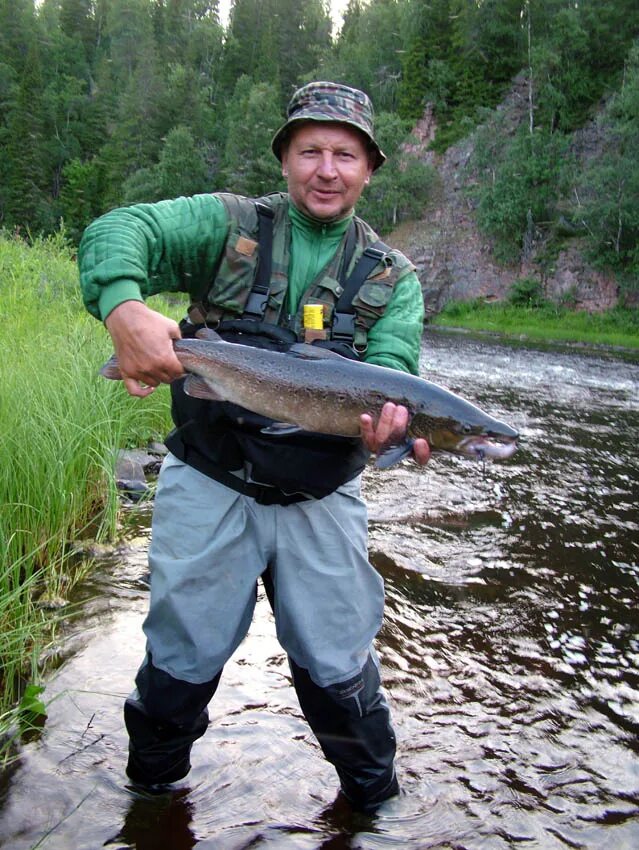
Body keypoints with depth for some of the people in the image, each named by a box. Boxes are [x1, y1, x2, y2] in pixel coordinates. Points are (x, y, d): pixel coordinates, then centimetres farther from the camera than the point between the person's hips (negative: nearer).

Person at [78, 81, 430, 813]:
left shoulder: (393, 278, 4)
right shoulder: (227, 223, 0)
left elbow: (391, 373, -9)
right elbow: (117, 233, -14)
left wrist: (388, 421, -33)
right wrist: (124, 309, -36)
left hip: (320, 499, 1)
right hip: (208, 486, 0)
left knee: (338, 668, 10)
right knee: (181, 657, 12)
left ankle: (372, 797, 39)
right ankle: (152, 785, 41)